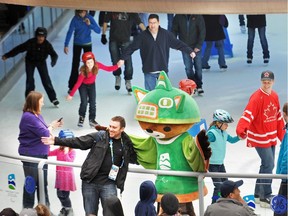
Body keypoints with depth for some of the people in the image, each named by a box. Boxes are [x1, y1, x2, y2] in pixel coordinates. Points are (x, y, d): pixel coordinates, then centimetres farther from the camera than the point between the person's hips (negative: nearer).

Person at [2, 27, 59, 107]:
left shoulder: (47, 44, -25)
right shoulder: (30, 43, -28)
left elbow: (54, 54, -27)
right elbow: (18, 49, -21)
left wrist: (53, 61, -51)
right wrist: (7, 55, -18)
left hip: (41, 62, 1)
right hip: (30, 61, 0)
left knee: (46, 80, -5)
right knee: (29, 81, -7)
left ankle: (53, 99, 6)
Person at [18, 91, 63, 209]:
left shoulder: (37, 116, 7)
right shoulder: (29, 117, -21)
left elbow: (43, 132, 13)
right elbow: (44, 133, -23)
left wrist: (52, 125, -1)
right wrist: (51, 127, -4)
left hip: (41, 155, 9)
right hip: (31, 156, -9)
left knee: (42, 184, 17)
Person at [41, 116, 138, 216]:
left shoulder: (126, 144, 5)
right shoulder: (99, 137, 1)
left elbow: (135, 159, 18)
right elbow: (78, 142, 0)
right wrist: (57, 141, -5)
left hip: (109, 184, 0)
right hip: (90, 182, 0)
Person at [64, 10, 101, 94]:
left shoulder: (89, 18, -15)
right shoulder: (75, 19, -18)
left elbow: (98, 30, -16)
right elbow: (70, 32, -19)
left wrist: (90, 25, -30)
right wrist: (66, 45, -25)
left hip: (87, 44, 1)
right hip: (77, 44, -1)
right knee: (75, 65, 2)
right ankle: (72, 87, 14)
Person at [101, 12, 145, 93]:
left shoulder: (132, 13, -3)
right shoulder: (112, 12, -1)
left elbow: (140, 23, -3)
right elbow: (105, 22, 10)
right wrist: (103, 35, 8)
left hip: (125, 41, -1)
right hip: (113, 40, 1)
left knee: (128, 62, -5)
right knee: (115, 61, 5)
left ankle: (128, 81, 8)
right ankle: (117, 77, 29)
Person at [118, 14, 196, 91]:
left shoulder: (166, 34, -1)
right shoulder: (142, 36, -4)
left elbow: (178, 44, 3)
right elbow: (131, 47, -4)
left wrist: (190, 51, 0)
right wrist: (122, 58, -10)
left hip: (163, 70, 1)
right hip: (149, 71, -1)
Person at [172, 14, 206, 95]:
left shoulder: (198, 17, -5)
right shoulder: (178, 17, 0)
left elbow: (202, 32, -6)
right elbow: (174, 30, 6)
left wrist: (199, 46, -13)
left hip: (196, 47, -1)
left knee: (198, 67, 0)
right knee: (188, 68, 0)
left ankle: (199, 86, 11)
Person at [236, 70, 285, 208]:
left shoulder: (274, 96, 5)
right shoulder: (256, 97, -18)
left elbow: (278, 116, 15)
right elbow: (248, 114, -31)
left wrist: (282, 134, 19)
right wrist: (241, 129, -45)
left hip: (271, 137, 8)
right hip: (260, 138, -8)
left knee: (267, 165, 15)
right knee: (268, 165, -10)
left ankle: (258, 194, 29)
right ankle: (266, 198, 0)